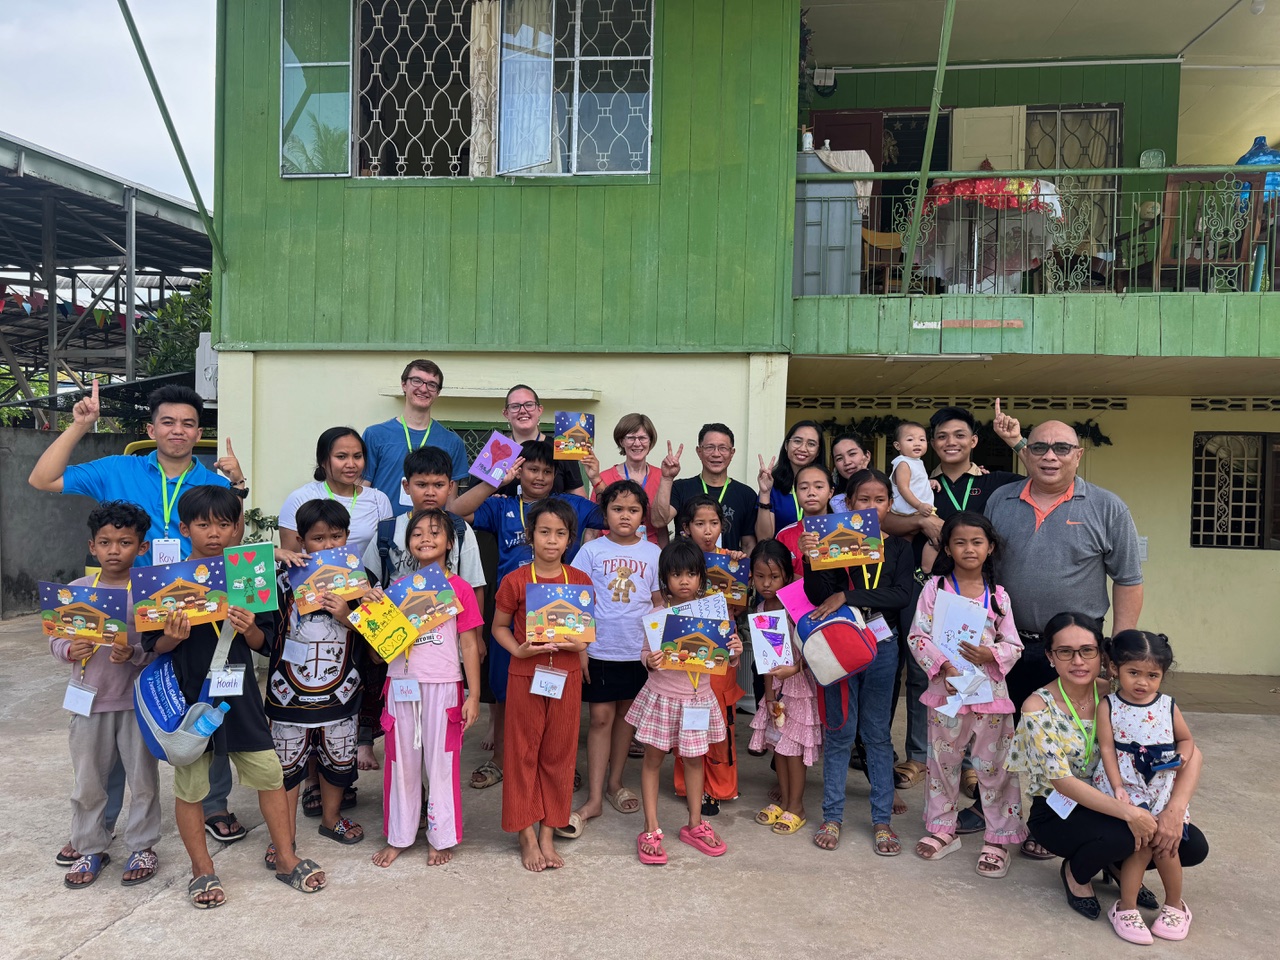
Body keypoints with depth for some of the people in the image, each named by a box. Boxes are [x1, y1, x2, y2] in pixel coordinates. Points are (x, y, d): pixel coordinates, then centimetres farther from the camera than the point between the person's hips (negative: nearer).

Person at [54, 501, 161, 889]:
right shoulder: (77, 590, 0)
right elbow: (55, 639, 5)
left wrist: (134, 653, -26)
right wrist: (69, 651, -15)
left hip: (137, 699, -2)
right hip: (89, 699, 2)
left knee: (143, 778, 9)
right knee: (87, 781, 13)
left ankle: (142, 847, 25)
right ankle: (90, 849, 31)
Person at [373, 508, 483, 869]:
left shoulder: (459, 588, -3)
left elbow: (469, 644, -2)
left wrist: (474, 695, -5)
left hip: (443, 686, -3)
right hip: (402, 685, 3)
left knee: (441, 760, 6)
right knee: (402, 761, 12)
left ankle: (441, 837, 21)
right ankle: (399, 836, 26)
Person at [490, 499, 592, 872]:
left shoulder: (580, 581, 0)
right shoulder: (515, 581, -7)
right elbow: (499, 627, 1)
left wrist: (581, 642, -12)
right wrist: (518, 649, -16)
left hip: (567, 676, 2)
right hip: (525, 675, -2)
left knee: (559, 754, 10)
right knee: (524, 753, 6)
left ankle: (548, 834, 23)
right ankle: (527, 837, 20)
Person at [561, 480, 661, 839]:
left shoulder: (652, 553, 2)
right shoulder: (591, 551, -3)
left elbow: (660, 602, 8)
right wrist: (579, 648, -6)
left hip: (639, 650, 2)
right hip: (599, 649, -2)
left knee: (626, 715, 12)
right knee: (601, 717, 0)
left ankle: (614, 783, 29)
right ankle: (594, 798, 7)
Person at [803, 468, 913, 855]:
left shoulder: (898, 547, 5)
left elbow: (900, 594, -11)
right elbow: (818, 597, -8)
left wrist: (847, 597, -20)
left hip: (882, 643, 2)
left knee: (878, 733, 10)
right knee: (839, 732, 6)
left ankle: (882, 819, 19)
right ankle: (832, 816, 18)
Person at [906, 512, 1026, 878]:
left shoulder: (998, 595, 3)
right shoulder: (935, 587, -1)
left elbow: (1014, 645, 3)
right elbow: (917, 635, -5)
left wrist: (991, 654, -17)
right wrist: (942, 665, -18)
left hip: (990, 692, 0)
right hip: (946, 689, 0)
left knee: (994, 765, 5)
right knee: (943, 761, 12)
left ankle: (998, 839, 19)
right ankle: (943, 829, 28)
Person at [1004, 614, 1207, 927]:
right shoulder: (1038, 707, -18)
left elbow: (1192, 753, -11)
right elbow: (1062, 781, -23)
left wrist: (1174, 810, -26)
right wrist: (1128, 813, -34)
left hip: (1111, 802, 4)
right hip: (1057, 814, -4)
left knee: (1193, 846, -14)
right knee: (1124, 835, -32)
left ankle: (1121, 865, 16)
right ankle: (1076, 872, 2)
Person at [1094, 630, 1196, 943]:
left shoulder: (1168, 706, 2)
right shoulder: (1108, 706, -7)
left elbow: (1186, 739, 16)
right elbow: (1107, 749, -10)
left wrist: (1182, 758, -5)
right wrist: (1118, 787, -17)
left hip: (1163, 788, 3)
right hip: (1125, 786, -3)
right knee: (1142, 842, -12)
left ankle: (1174, 905, 23)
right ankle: (1126, 907, 5)